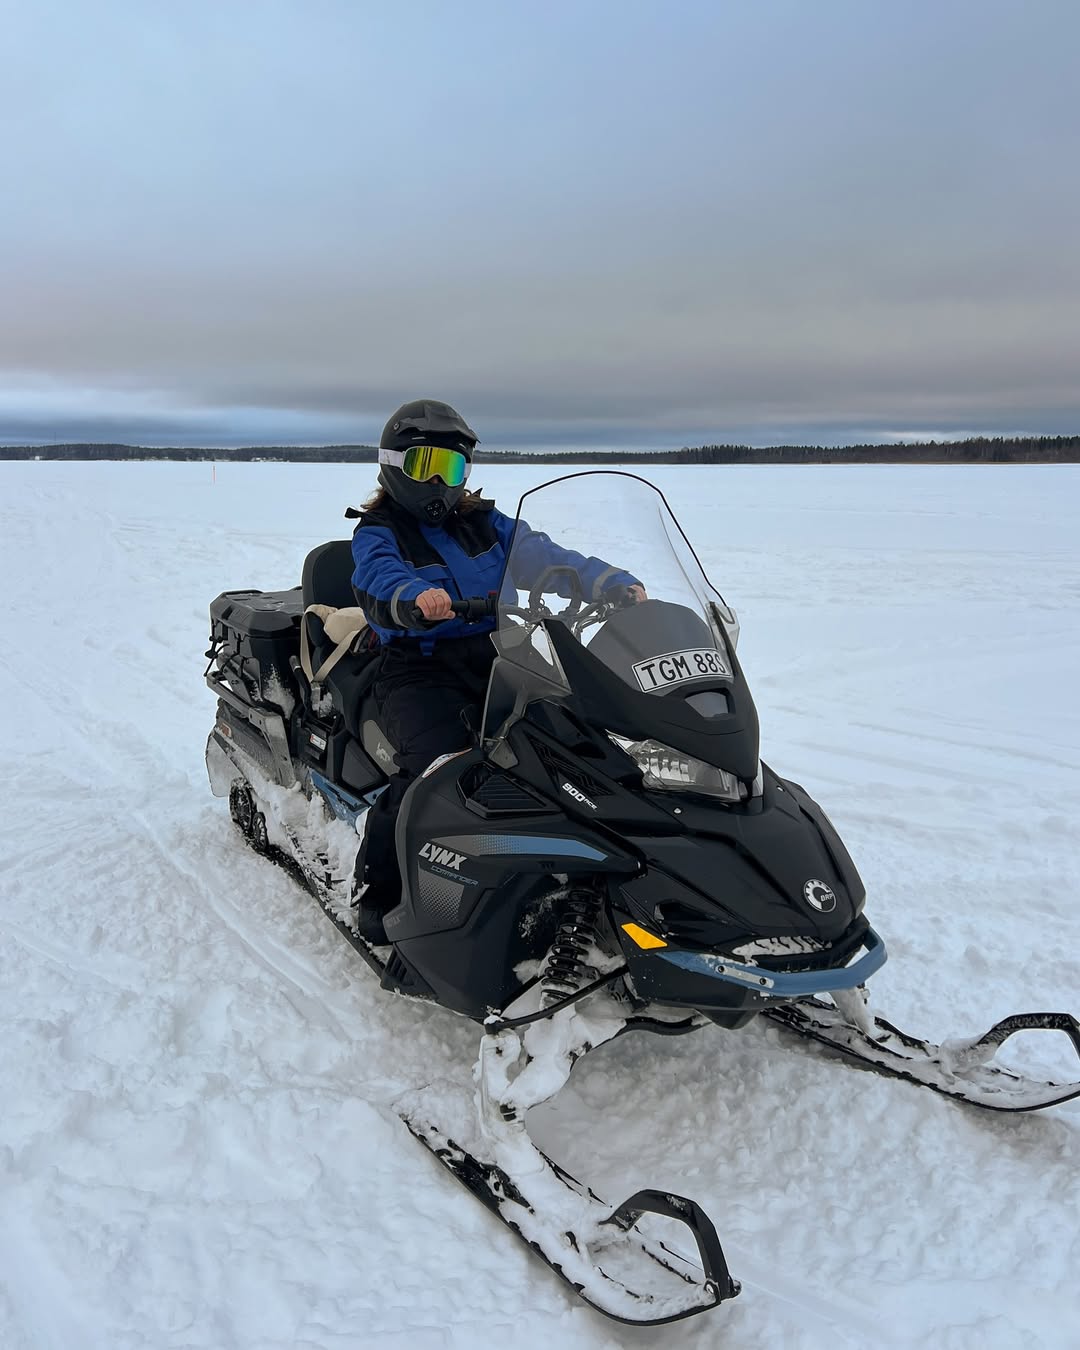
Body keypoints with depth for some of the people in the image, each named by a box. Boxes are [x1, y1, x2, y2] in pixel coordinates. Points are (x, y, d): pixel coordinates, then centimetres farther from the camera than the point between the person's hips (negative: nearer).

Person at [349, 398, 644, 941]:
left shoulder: (486, 525, 18)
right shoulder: (377, 534, 5)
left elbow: (546, 558, 5)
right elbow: (377, 581, -18)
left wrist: (617, 585, -11)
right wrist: (416, 597, -42)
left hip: (492, 662, 4)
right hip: (417, 671, -4)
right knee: (436, 763, -29)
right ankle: (375, 888, -11)